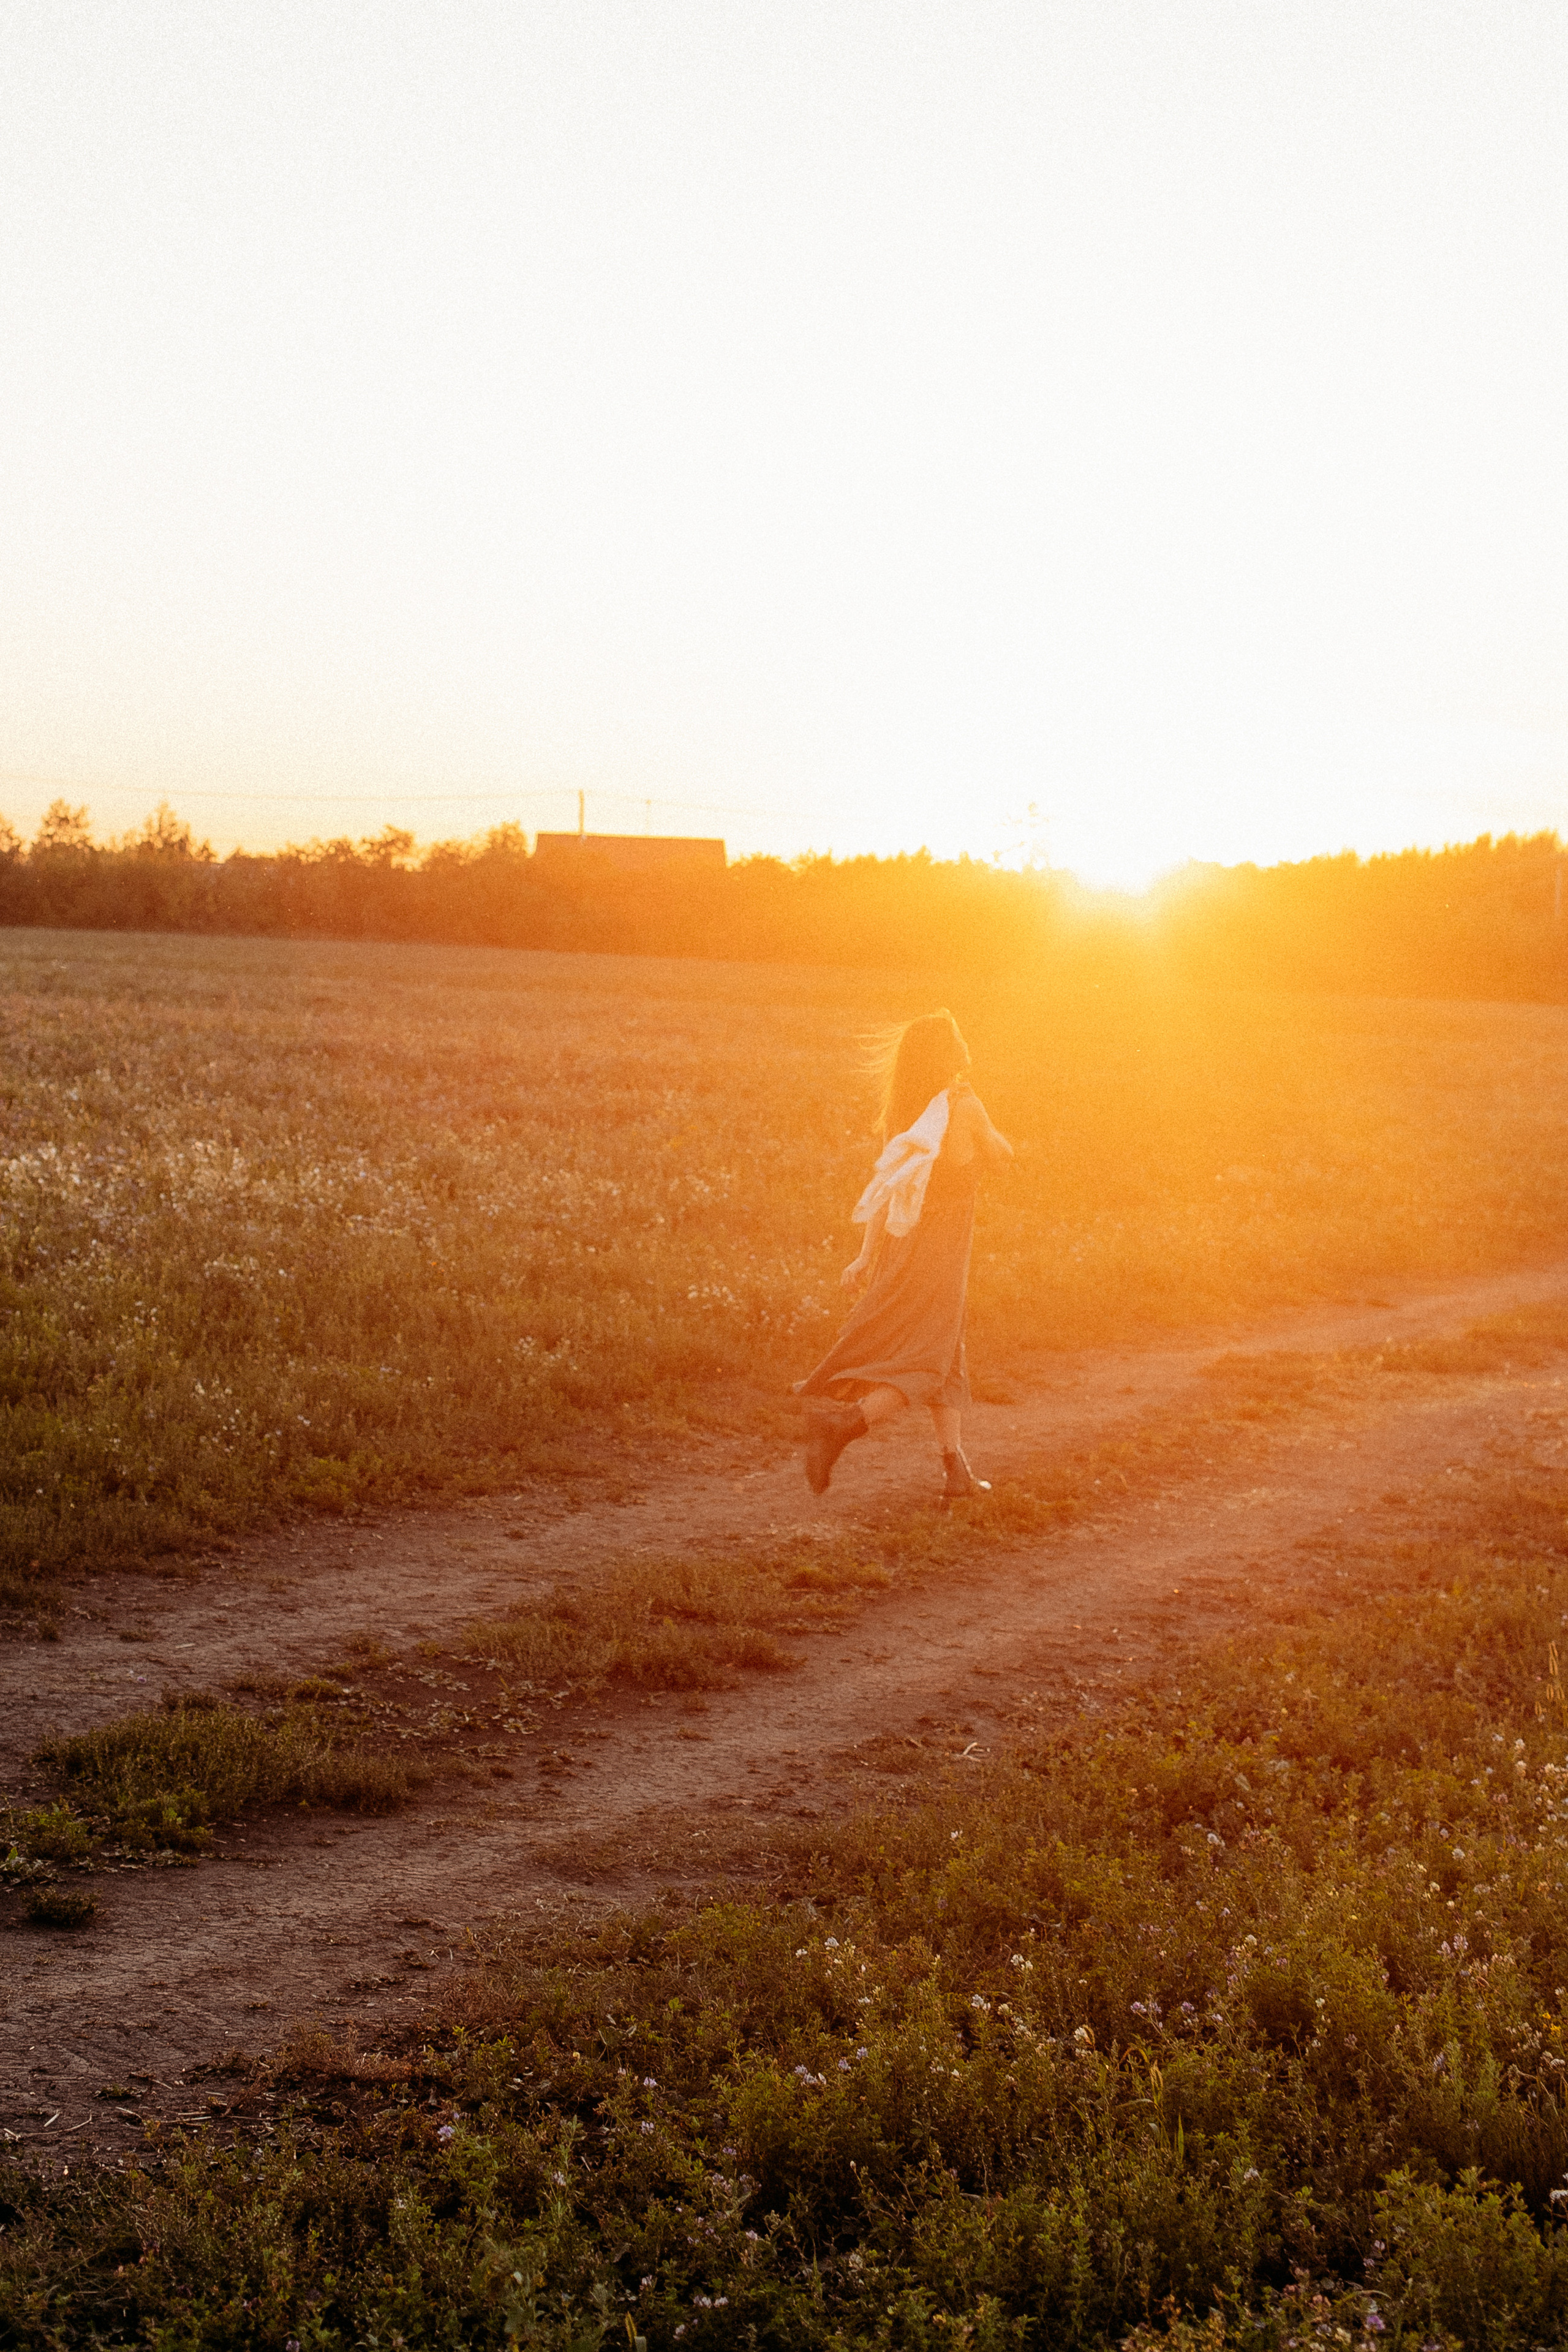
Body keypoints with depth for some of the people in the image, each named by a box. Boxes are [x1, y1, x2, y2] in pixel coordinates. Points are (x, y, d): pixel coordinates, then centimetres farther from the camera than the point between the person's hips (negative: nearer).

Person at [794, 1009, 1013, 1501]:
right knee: (922, 1362, -5)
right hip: (941, 1249, -7)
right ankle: (841, 1422, -25)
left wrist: (867, 1257, 7)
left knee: (946, 1357, 17)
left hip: (901, 1241, 7)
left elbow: (885, 1184, 5)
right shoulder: (963, 1105, -12)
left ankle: (956, 1469, 17)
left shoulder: (901, 1110, 5)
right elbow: (1001, 1155, 3)